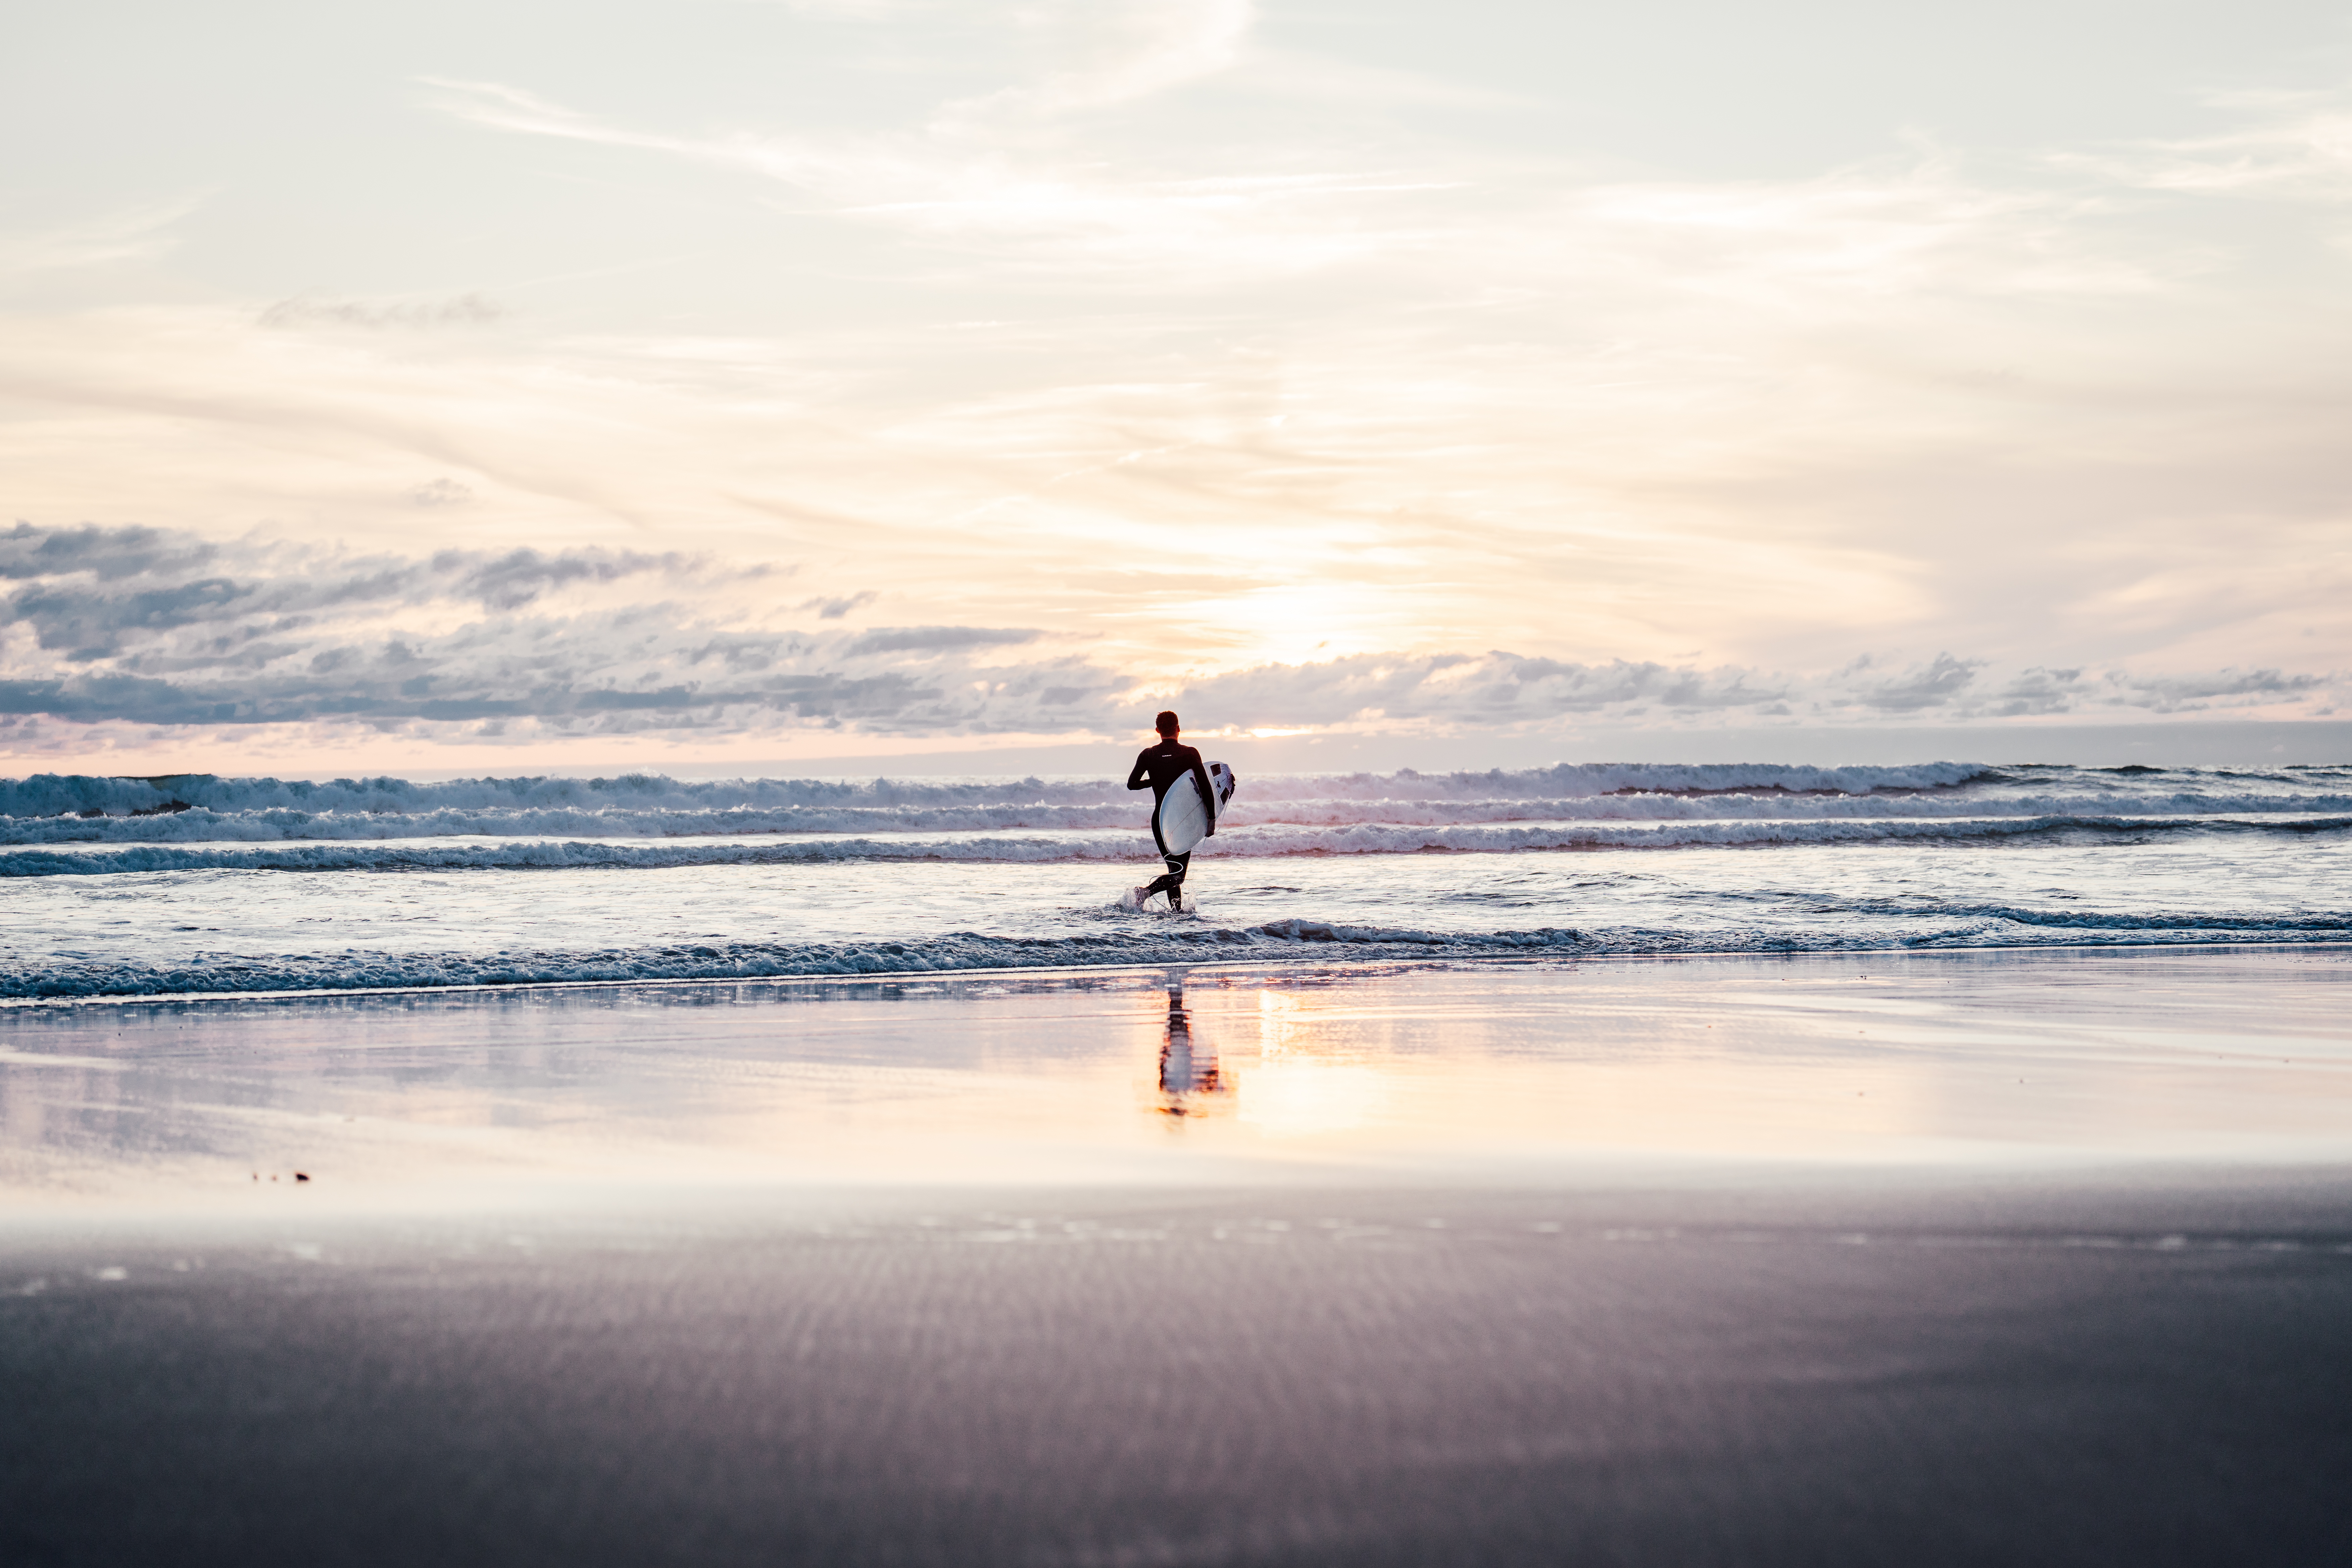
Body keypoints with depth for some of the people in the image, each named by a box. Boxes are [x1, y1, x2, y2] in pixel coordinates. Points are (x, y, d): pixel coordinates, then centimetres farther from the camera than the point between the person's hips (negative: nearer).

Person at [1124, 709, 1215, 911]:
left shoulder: (1148, 755, 0)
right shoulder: (1190, 753, -7)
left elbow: (1132, 784, 1)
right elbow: (1206, 788, -11)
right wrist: (1212, 819, -5)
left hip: (1159, 820, 4)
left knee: (1174, 870, 17)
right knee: (1178, 875, -4)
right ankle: (1146, 891, -26)